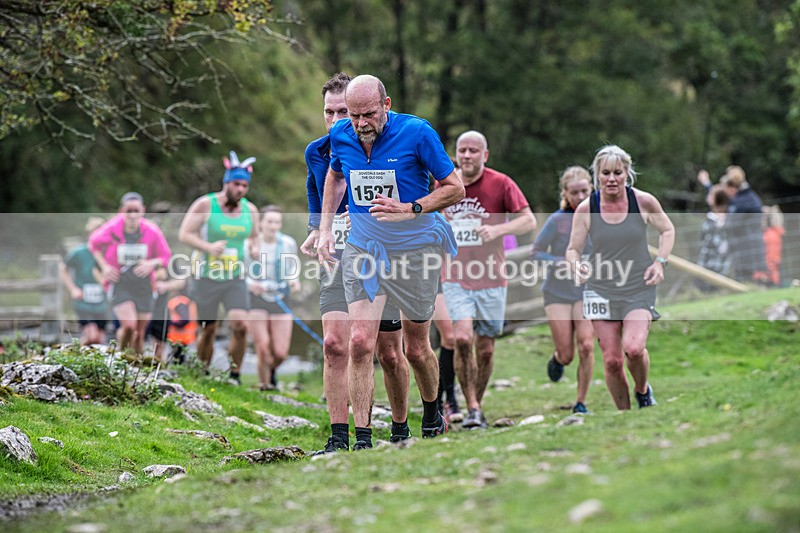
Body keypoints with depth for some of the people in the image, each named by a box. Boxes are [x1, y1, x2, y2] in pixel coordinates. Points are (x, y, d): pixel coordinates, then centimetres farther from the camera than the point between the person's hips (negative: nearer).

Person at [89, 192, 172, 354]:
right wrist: (104, 266, -5)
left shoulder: (152, 231, -10)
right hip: (119, 284, -2)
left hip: (143, 285, 2)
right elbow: (94, 243, 7)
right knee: (129, 325, -21)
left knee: (139, 335, 9)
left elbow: (165, 257, 2)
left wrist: (152, 264, -19)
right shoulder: (111, 229, -13)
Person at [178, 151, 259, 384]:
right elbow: (185, 234, -8)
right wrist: (208, 247, -23)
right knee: (208, 331, 6)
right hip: (207, 278, -2)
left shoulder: (250, 210, 4)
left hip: (236, 279, 2)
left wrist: (254, 248, -3)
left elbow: (254, 236, 21)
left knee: (240, 325, -17)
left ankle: (235, 374, -1)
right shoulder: (205, 204, -8)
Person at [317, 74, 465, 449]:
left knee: (416, 349, 9)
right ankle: (362, 439, -10)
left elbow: (455, 189, -8)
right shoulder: (340, 136, -3)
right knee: (360, 343, -12)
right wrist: (325, 229, 11)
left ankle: (431, 415, 37)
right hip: (362, 249, 2)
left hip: (414, 249, -2)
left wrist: (408, 210, -22)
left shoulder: (416, 132, -15)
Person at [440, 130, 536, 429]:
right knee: (462, 338, -19)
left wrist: (497, 229, -22)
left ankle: (477, 403, 25)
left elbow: (529, 220, -8)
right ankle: (471, 409, -12)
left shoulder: (501, 183, -5)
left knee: (485, 349, 5)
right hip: (455, 278, 1)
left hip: (491, 280, -1)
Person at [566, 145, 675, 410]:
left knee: (634, 348, -21)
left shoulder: (644, 202, -7)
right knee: (612, 360, 0)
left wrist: (659, 262, -5)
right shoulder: (586, 209, -6)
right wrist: (576, 265, -21)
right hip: (601, 290, 1)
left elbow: (667, 230, 10)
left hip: (639, 288, -1)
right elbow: (572, 249, 1)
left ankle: (642, 391, 11)